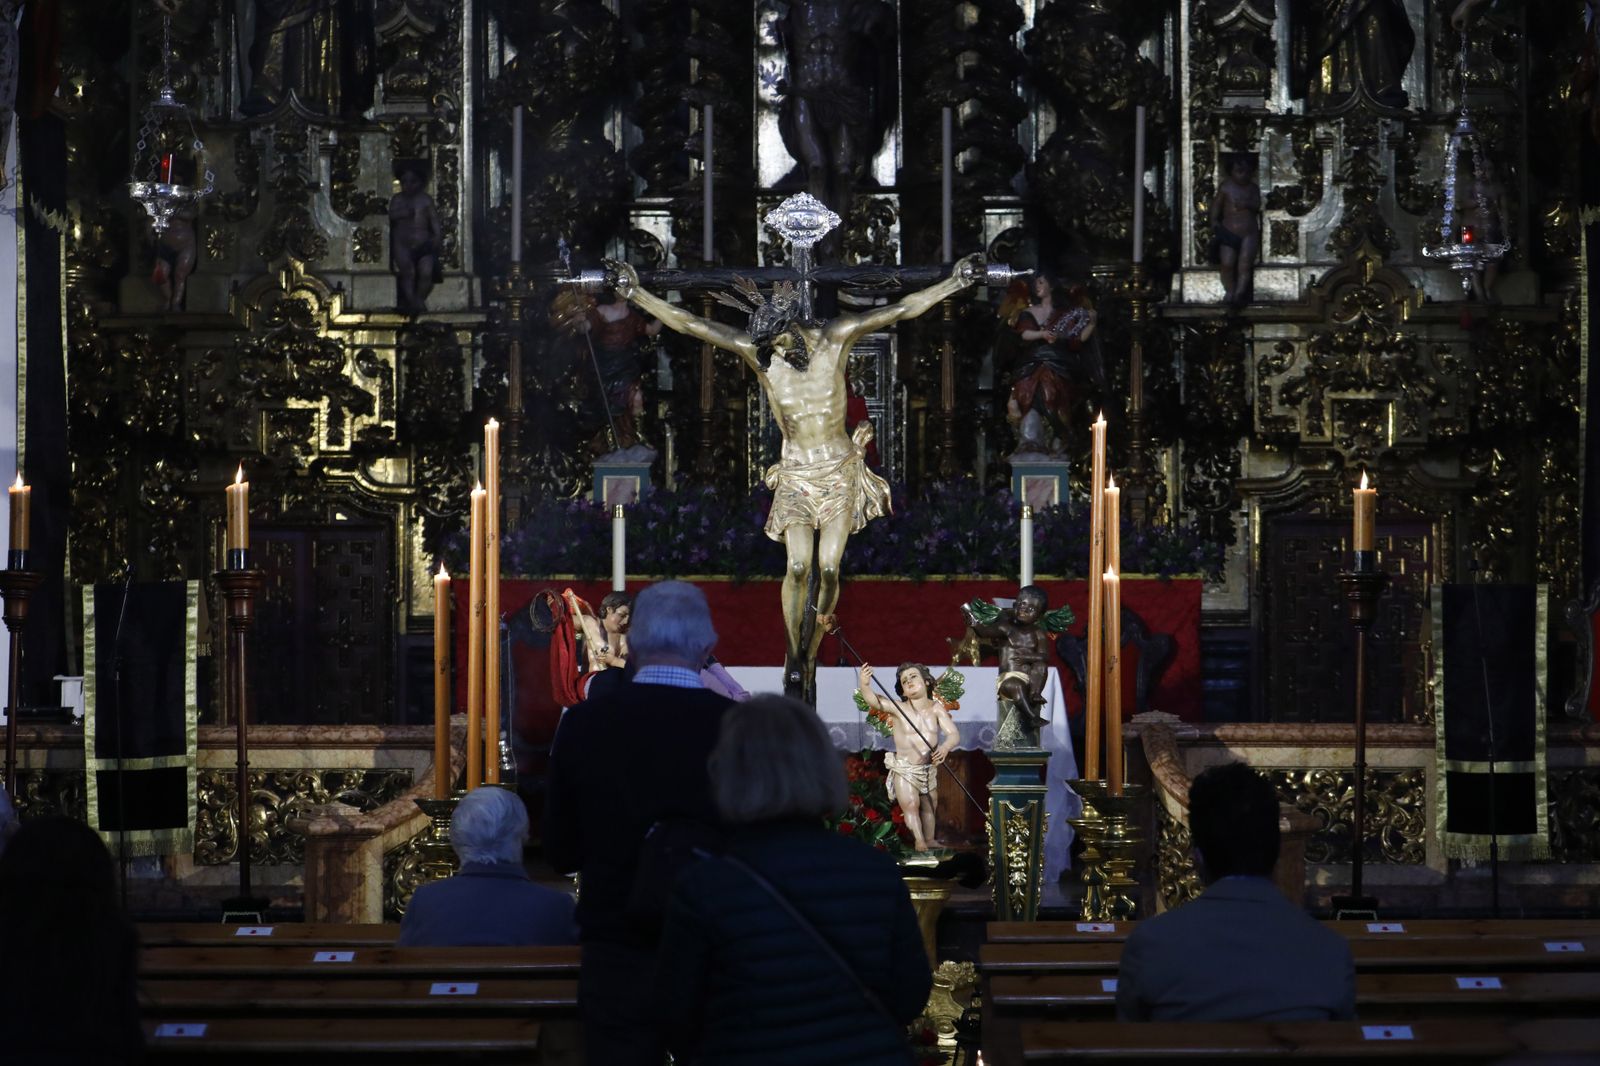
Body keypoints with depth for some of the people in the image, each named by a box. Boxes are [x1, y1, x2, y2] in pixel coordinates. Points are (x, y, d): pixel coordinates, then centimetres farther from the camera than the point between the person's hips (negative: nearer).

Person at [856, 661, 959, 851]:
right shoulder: (899, 709, -11)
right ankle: (919, 841, -22)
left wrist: (945, 747, -34)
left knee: (929, 807, 15)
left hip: (929, 769, 4)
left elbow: (954, 734, -11)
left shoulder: (936, 708, -4)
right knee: (910, 804, -20)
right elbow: (873, 700, -27)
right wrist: (865, 686, -49)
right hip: (904, 769, -4)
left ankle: (930, 841, 33)